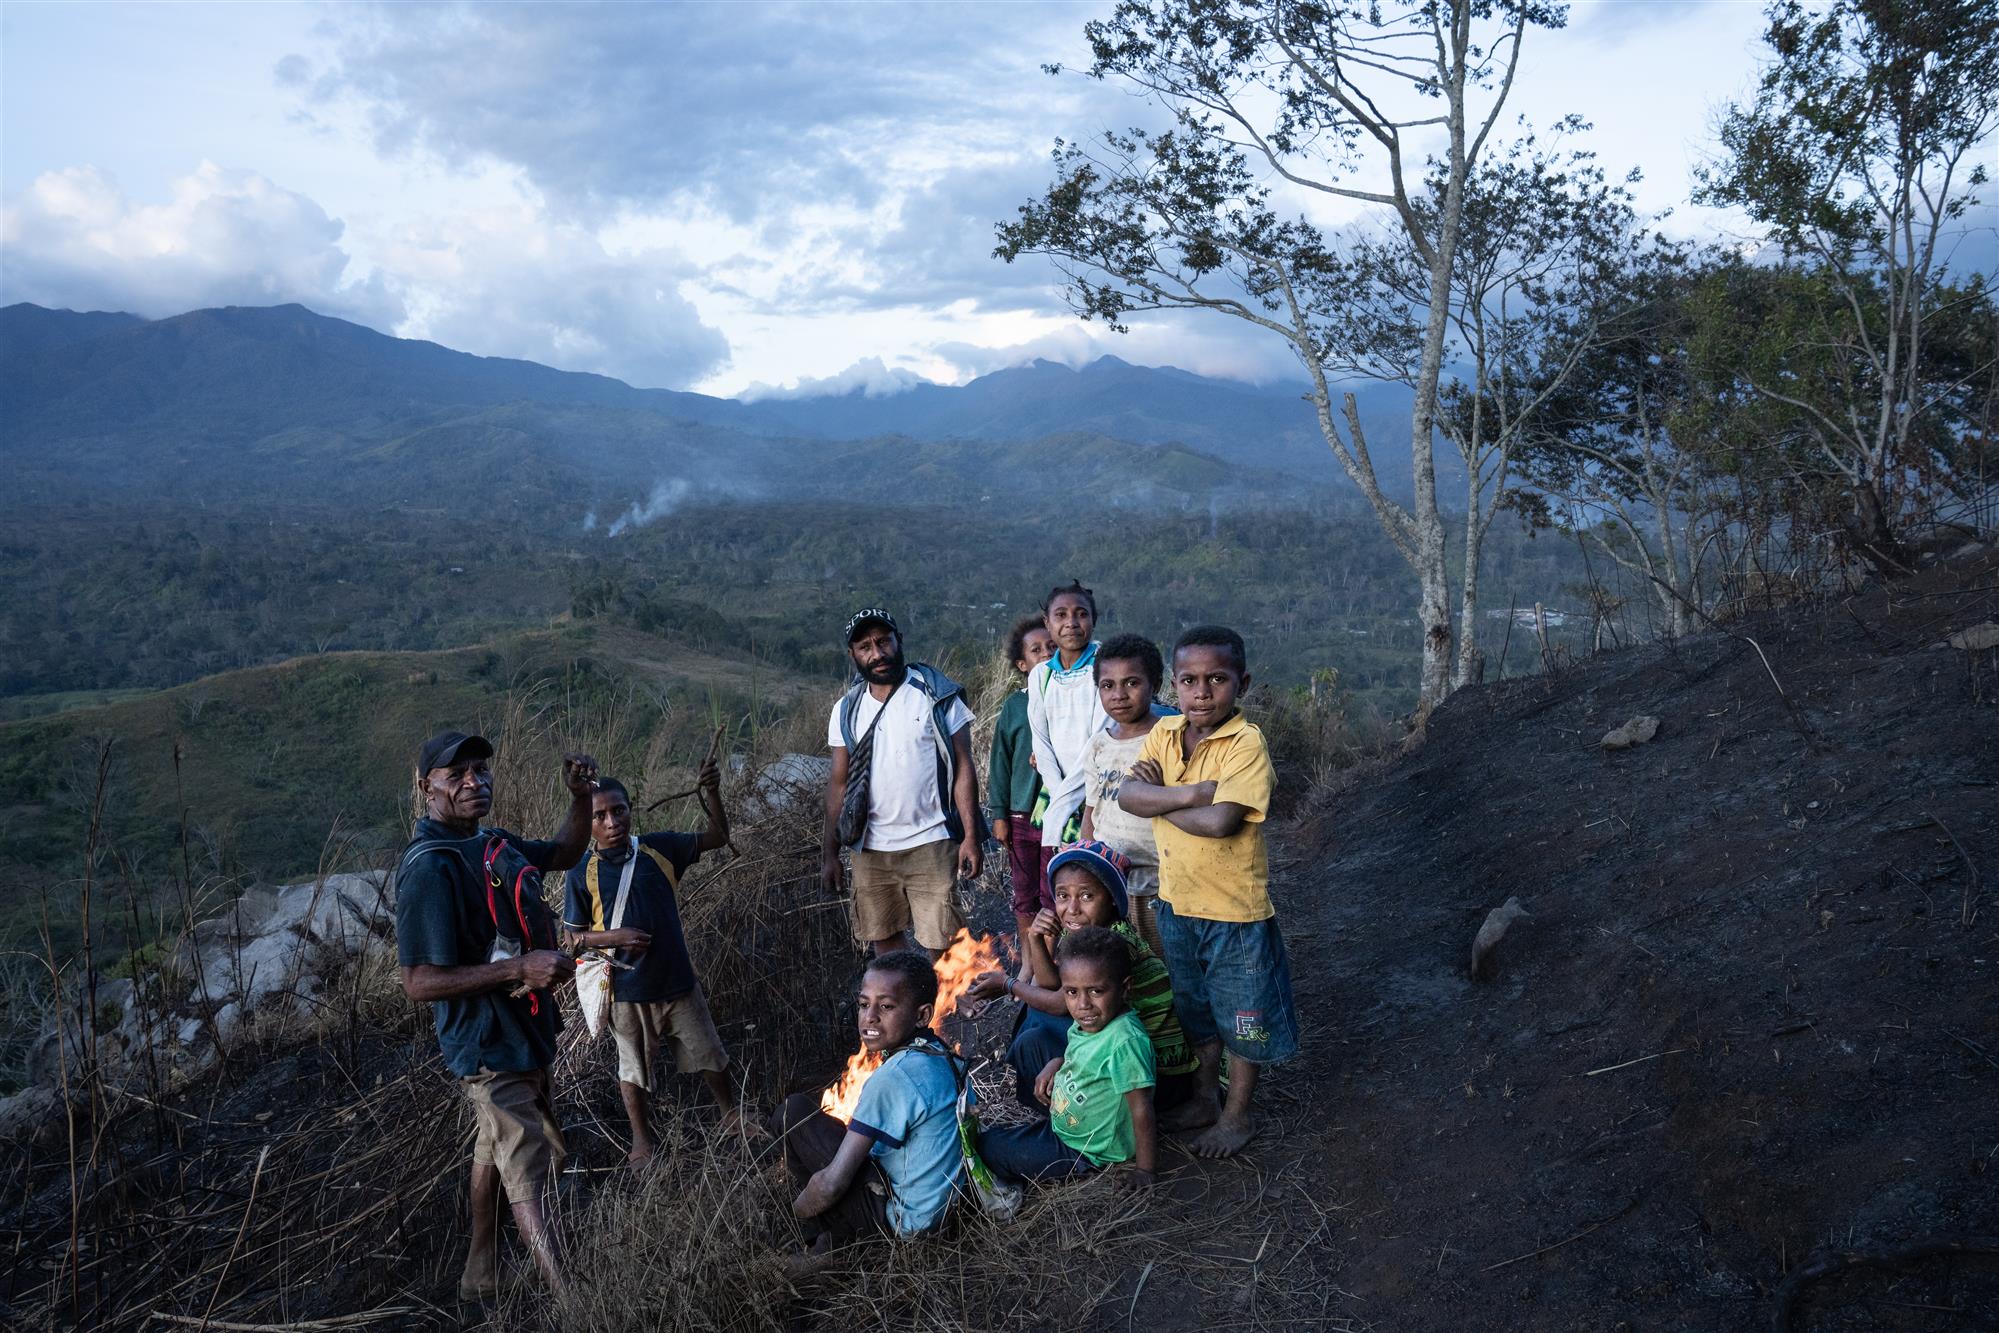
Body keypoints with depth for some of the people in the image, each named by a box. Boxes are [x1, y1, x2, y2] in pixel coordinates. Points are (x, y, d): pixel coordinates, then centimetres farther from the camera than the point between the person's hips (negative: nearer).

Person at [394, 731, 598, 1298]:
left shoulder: (493, 843, 1)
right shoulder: (430, 868, -25)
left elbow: (563, 853, 19)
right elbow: (421, 983, -27)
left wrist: (580, 798, 1)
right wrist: (519, 969, -32)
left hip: (523, 1033, 10)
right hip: (490, 1045, -10)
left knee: (496, 1154, 25)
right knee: (530, 1180, -7)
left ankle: (481, 1276, 44)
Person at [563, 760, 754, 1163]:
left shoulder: (659, 849, -6)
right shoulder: (583, 872, -11)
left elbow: (717, 837, 0)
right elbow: (575, 935, -3)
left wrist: (712, 792, -15)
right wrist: (615, 937, -21)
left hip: (677, 979, 2)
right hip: (626, 989, -2)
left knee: (709, 1055, 15)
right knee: (634, 1069, 17)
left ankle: (733, 1113, 39)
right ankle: (642, 1138, 38)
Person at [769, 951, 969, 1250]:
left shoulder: (893, 1077, -26)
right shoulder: (946, 1057, 1)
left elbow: (832, 1184, -25)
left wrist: (796, 1210, -2)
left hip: (903, 1221, -9)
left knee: (793, 1113, -6)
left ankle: (834, 1236, 5)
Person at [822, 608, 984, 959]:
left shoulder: (936, 695, -3)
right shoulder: (847, 710, 7)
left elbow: (963, 767, -5)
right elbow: (838, 783, 9)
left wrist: (971, 836, -12)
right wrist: (829, 853, 6)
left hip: (931, 844, -3)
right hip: (870, 850, 4)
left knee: (941, 947, -5)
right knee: (884, 945, 11)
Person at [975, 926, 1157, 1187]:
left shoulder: (1125, 1041, -32)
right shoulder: (1088, 1022, -4)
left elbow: (1142, 1109, -28)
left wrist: (1145, 1172, -25)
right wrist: (1057, 1063, 1)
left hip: (1085, 1153, -9)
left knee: (984, 1148, -10)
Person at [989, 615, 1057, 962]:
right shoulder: (1014, 706, 3)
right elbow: (1000, 762, 6)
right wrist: (999, 815, 3)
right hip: (1021, 816, 2)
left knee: (1053, 898, 2)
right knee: (1025, 898, 12)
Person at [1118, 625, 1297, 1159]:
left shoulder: (1246, 743, -21)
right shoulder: (1165, 732, -2)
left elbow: (1220, 821, -31)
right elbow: (1128, 794, -13)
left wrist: (1158, 798, -17)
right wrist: (1192, 793, -27)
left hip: (1235, 910, -5)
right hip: (1177, 901, 6)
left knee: (1243, 1018, 13)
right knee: (1197, 1010, 25)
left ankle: (1236, 1116, 32)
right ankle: (1206, 1090, 46)